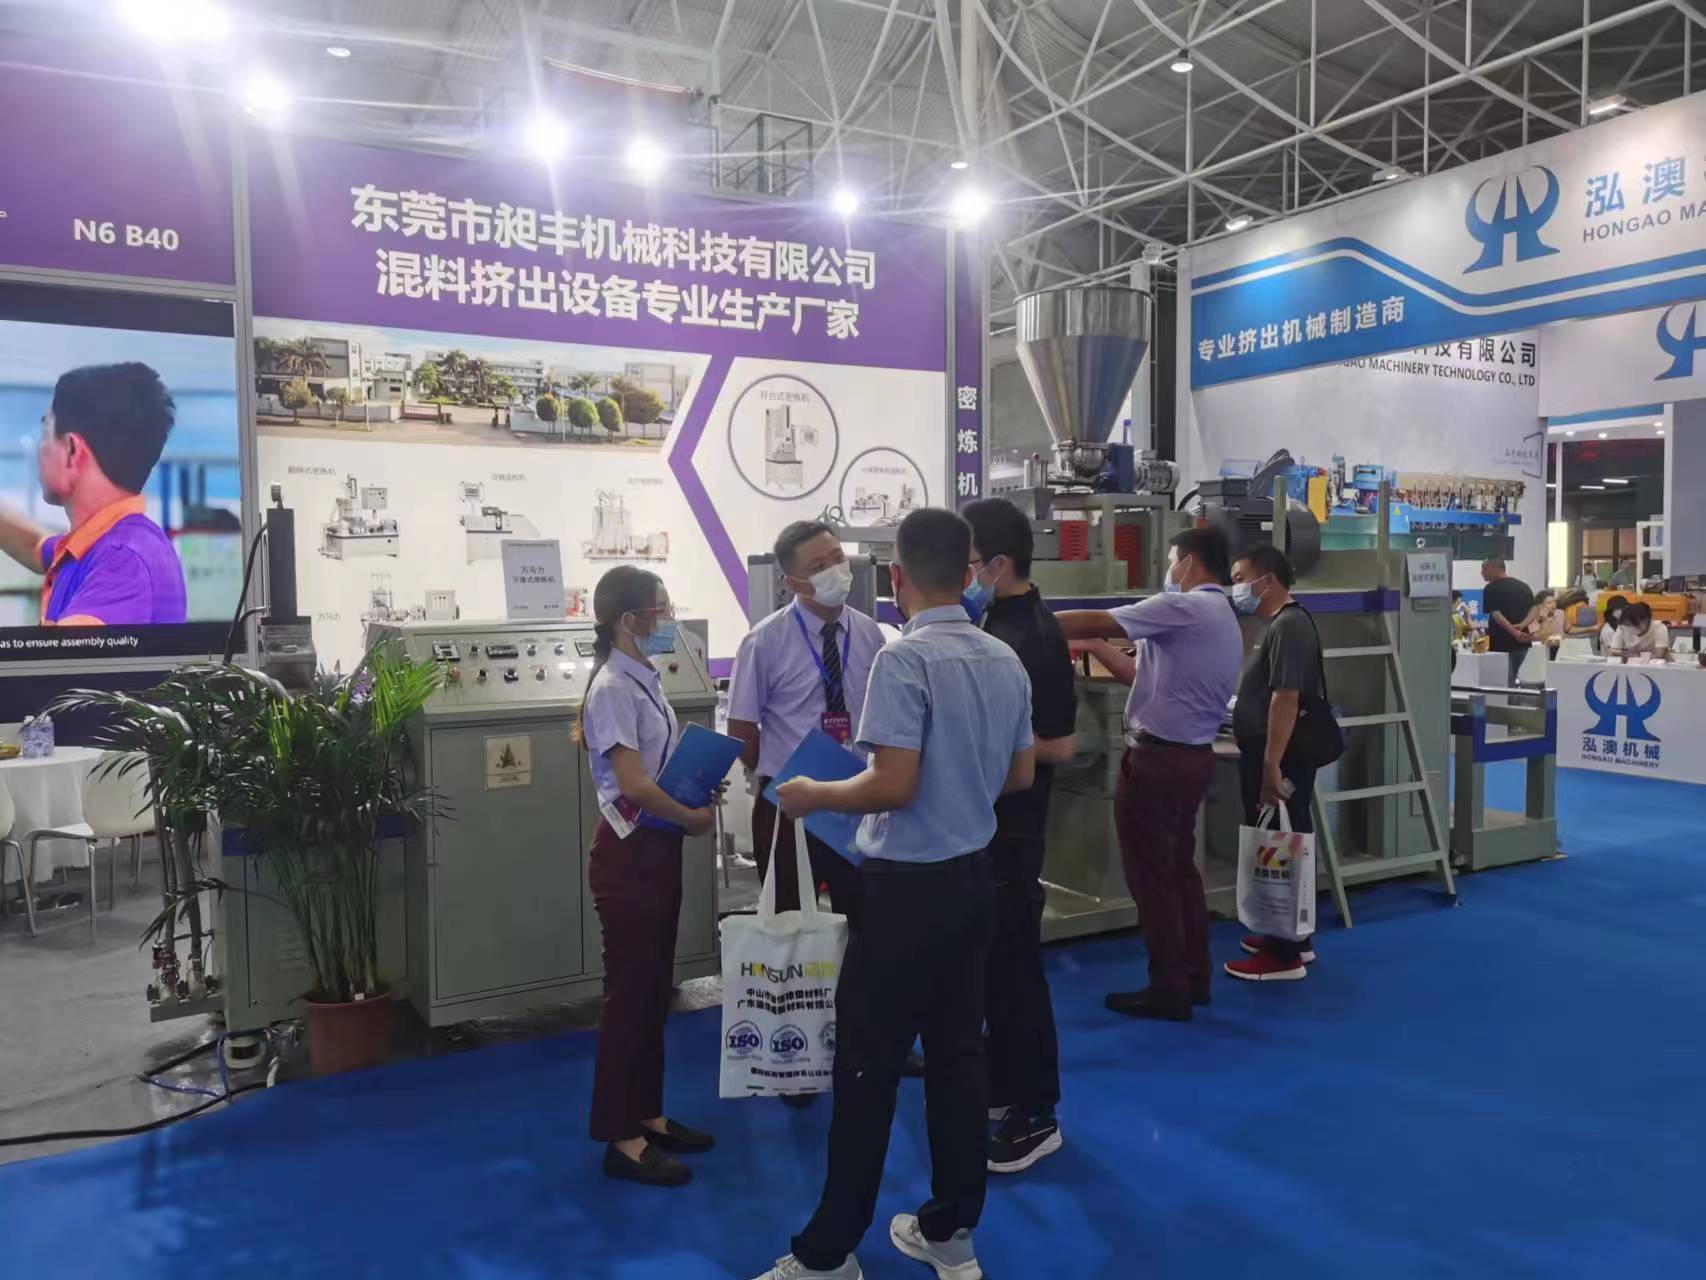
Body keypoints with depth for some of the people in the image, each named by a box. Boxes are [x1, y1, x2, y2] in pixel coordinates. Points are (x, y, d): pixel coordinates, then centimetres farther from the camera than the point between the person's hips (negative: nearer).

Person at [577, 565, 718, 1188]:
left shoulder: (646, 680, 8)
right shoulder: (614, 688, -18)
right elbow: (633, 783, -23)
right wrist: (693, 818, -12)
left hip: (659, 849, 9)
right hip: (629, 855, -9)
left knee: (654, 990, 17)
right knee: (628, 993, 2)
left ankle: (647, 1114, 31)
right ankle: (621, 1139, 15)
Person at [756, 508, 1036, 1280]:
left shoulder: (904, 659, -19)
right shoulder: (1006, 662, 5)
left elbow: (893, 786, -24)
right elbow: (1021, 775, 13)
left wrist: (816, 796, -8)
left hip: (909, 886, -7)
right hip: (973, 877, 7)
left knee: (868, 1067, 4)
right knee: (957, 1053, 15)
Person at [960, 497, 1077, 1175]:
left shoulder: (1034, 637, -20)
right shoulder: (994, 622, 8)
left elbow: (1058, 744, -22)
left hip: (1011, 826, -9)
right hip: (981, 820, 9)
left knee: (1015, 965, 2)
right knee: (989, 959, 18)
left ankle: (1036, 1117, 17)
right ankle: (1001, 1087, 34)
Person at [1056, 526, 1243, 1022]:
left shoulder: (1183, 607, -15)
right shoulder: (1226, 621, 16)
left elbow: (1097, 622, -17)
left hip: (1158, 757, -10)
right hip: (1193, 754, 10)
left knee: (1151, 875, 0)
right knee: (1180, 868, 18)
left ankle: (1168, 989, 7)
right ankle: (1195, 976, 26)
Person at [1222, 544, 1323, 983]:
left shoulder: (1288, 626, -18)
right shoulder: (1283, 623, 15)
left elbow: (1285, 699, -25)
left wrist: (1270, 767, -27)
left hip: (1277, 758, -10)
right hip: (1275, 756, 10)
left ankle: (1285, 955, 3)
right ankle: (1295, 938, 28)